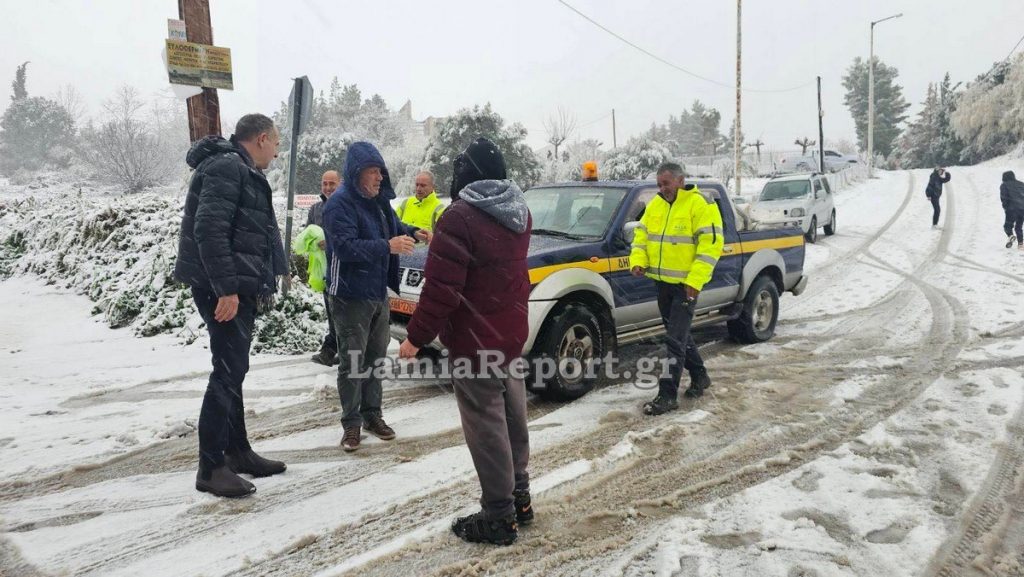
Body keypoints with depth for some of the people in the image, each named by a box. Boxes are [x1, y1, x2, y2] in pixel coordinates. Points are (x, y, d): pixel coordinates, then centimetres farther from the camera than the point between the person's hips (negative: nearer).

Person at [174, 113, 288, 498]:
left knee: (233, 370, 15)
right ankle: (211, 467, -1)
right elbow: (209, 230, -23)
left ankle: (238, 452, 26)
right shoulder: (226, 167, -13)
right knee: (228, 372, -8)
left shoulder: (242, 172, 19)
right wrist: (226, 288, -25)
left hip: (238, 288, 11)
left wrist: (265, 281, 18)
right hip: (225, 290, -11)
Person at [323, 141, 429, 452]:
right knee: (352, 361, -1)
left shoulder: (379, 200, 9)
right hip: (351, 296, -8)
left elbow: (394, 226, 24)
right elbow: (345, 247, -26)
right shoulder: (339, 204, -16)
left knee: (376, 356, 14)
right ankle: (351, 423, 10)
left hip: (379, 292, 8)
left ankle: (372, 414, 26)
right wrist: (388, 246, -32)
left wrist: (413, 232, 2)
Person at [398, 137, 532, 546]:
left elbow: (440, 288, -21)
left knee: (487, 427, -1)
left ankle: (499, 516, 8)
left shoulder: (460, 217, -19)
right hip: (513, 334, 9)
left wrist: (417, 336, -12)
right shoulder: (519, 213, 7)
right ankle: (519, 498, 30)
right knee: (511, 420, 18)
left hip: (475, 341, -8)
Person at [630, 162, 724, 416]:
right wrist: (638, 260, -4)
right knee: (679, 334, 18)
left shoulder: (700, 204, -12)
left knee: (675, 339, -8)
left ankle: (667, 395, -3)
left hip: (686, 284, -7)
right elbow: (641, 234, 16)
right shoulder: (655, 205, 10)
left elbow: (711, 244, -16)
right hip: (662, 281, 8)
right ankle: (700, 376, 37)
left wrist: (695, 280, -22)